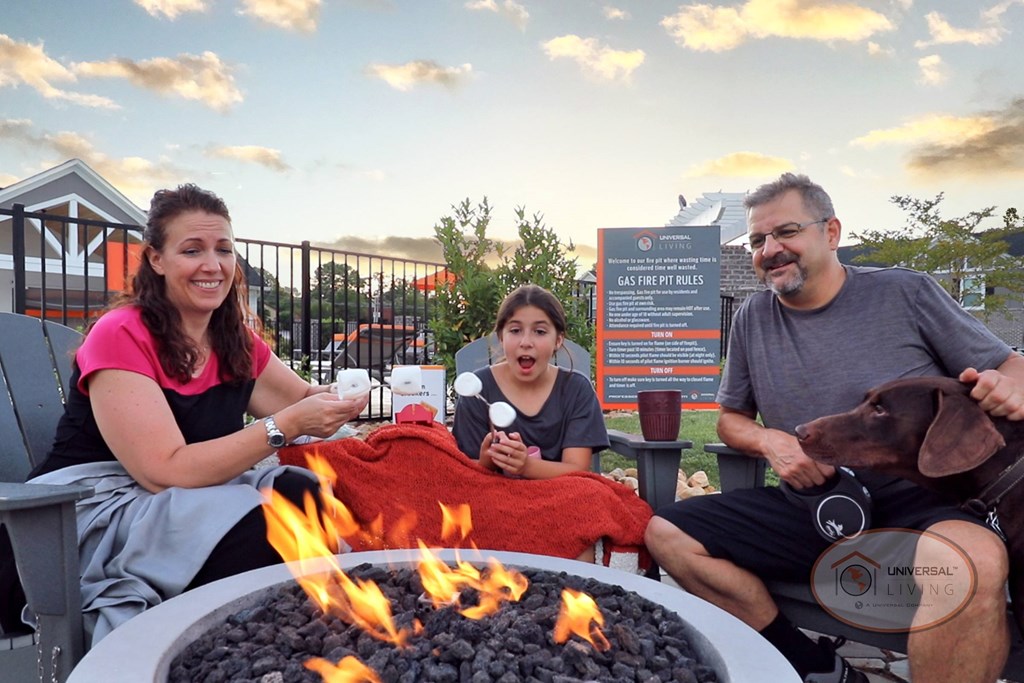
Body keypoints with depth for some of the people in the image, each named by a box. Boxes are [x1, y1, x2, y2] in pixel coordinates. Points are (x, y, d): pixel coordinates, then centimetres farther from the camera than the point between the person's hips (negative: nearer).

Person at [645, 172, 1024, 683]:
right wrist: (770, 441, -6)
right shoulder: (752, 319, 8)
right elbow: (731, 418, 16)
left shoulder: (906, 293, 1)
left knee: (975, 559, -38)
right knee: (666, 534, -13)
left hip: (919, 505, -3)